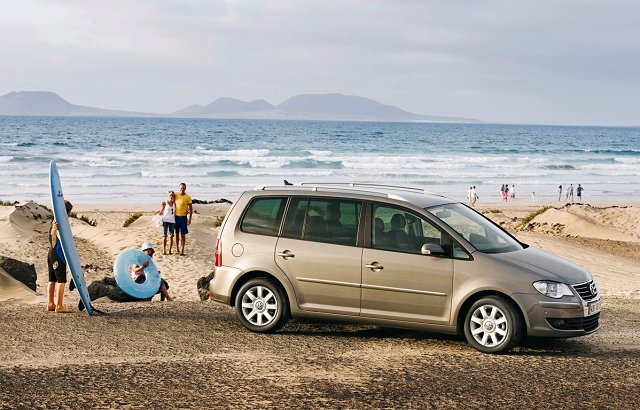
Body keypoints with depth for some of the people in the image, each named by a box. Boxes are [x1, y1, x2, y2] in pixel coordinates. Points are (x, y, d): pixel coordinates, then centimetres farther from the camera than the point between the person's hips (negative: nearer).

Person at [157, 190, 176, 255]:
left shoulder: (174, 203, 11)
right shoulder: (165, 203, 1)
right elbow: (161, 212, 6)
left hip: (172, 221, 3)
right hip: (165, 220, -3)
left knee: (171, 236, 3)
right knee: (164, 235, -3)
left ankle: (170, 250, 7)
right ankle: (164, 250, -2)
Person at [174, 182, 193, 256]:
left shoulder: (188, 197, -3)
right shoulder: (175, 195, 3)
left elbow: (190, 208, -1)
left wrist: (190, 219, -6)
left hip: (183, 217, -2)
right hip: (176, 216, 2)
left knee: (183, 234, -4)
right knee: (177, 233, 11)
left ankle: (182, 250, -4)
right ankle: (177, 248, 22)